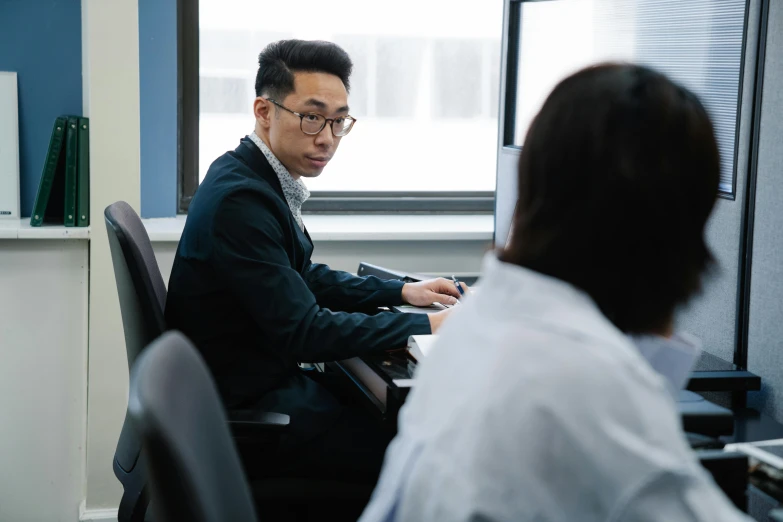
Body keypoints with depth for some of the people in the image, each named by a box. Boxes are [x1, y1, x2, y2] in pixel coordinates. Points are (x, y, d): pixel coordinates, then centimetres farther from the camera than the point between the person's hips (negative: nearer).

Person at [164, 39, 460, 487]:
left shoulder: (260, 179, 5)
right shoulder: (241, 200, -25)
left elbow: (305, 278, 19)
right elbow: (303, 333, -24)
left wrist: (402, 292, 10)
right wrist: (425, 326, -18)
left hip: (266, 378, 10)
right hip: (243, 410, -10)